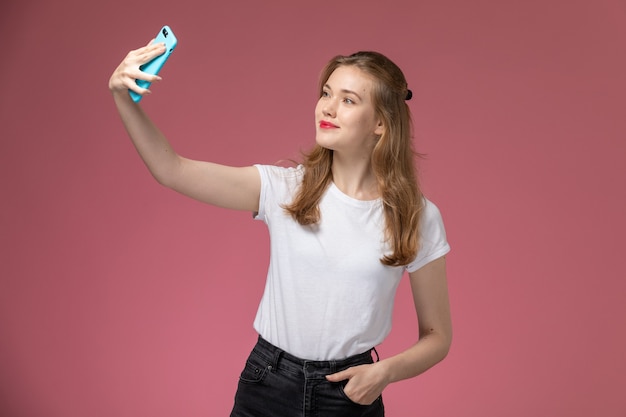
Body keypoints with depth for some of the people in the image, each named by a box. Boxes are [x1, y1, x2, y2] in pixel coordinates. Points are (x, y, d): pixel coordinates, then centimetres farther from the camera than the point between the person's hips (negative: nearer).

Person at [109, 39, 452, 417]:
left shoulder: (418, 218, -8)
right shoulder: (284, 189, -6)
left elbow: (437, 337, 0)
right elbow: (170, 169, -12)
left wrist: (387, 371, -16)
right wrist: (124, 99, -25)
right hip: (268, 385, 1)